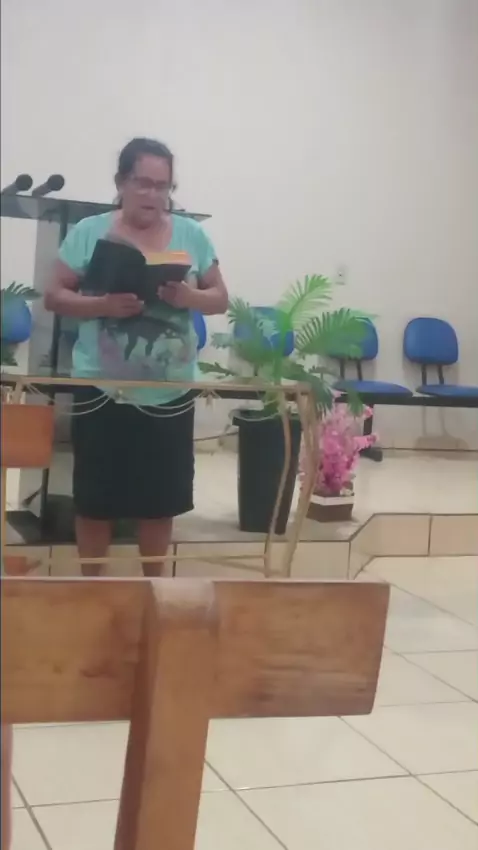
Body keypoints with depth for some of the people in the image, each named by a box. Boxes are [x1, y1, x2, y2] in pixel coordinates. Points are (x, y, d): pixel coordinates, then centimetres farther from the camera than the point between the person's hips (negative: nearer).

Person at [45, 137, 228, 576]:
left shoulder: (192, 235, 4)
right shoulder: (89, 232, -2)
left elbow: (221, 299, 7)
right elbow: (54, 296, -1)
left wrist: (187, 297, -15)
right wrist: (104, 305, -19)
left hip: (170, 393, 2)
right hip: (102, 391, -2)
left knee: (161, 496, 11)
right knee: (95, 497, 6)